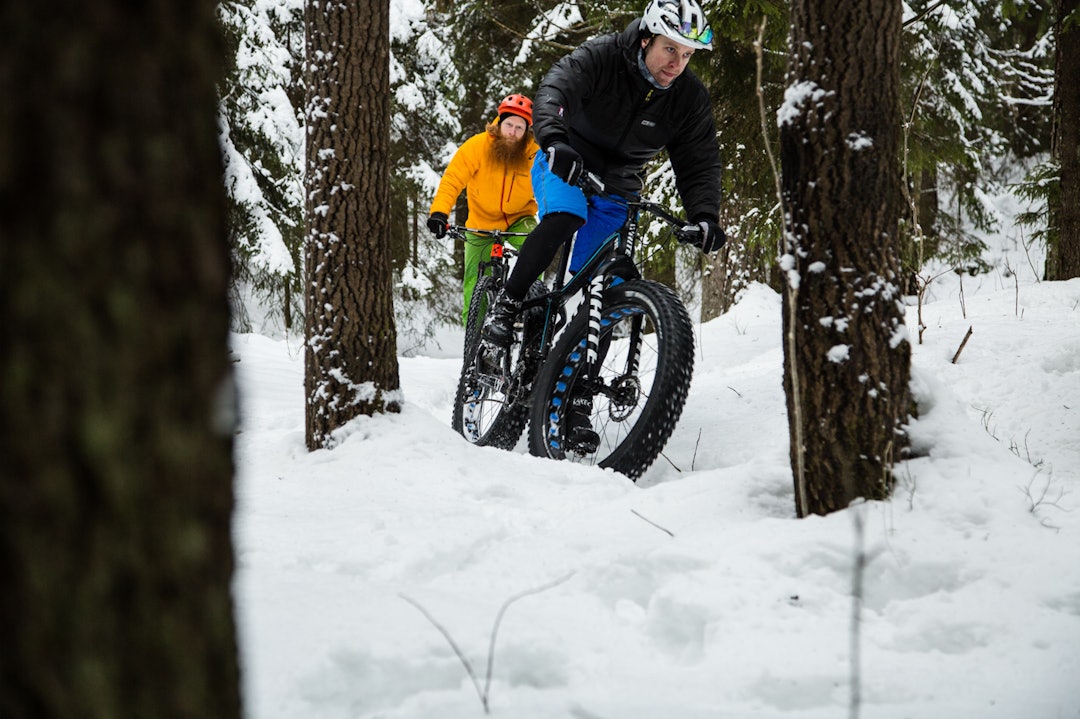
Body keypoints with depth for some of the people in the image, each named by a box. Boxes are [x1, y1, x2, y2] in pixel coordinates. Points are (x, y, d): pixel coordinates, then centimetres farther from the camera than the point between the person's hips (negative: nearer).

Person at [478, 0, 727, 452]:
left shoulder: (689, 98, -11)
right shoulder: (600, 58, -22)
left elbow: (700, 162, -12)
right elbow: (554, 90, -36)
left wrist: (704, 215, -30)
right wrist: (555, 140, -57)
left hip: (616, 192, 3)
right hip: (564, 165, -3)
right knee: (565, 216, -37)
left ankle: (575, 399, 2)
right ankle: (507, 307, -22)